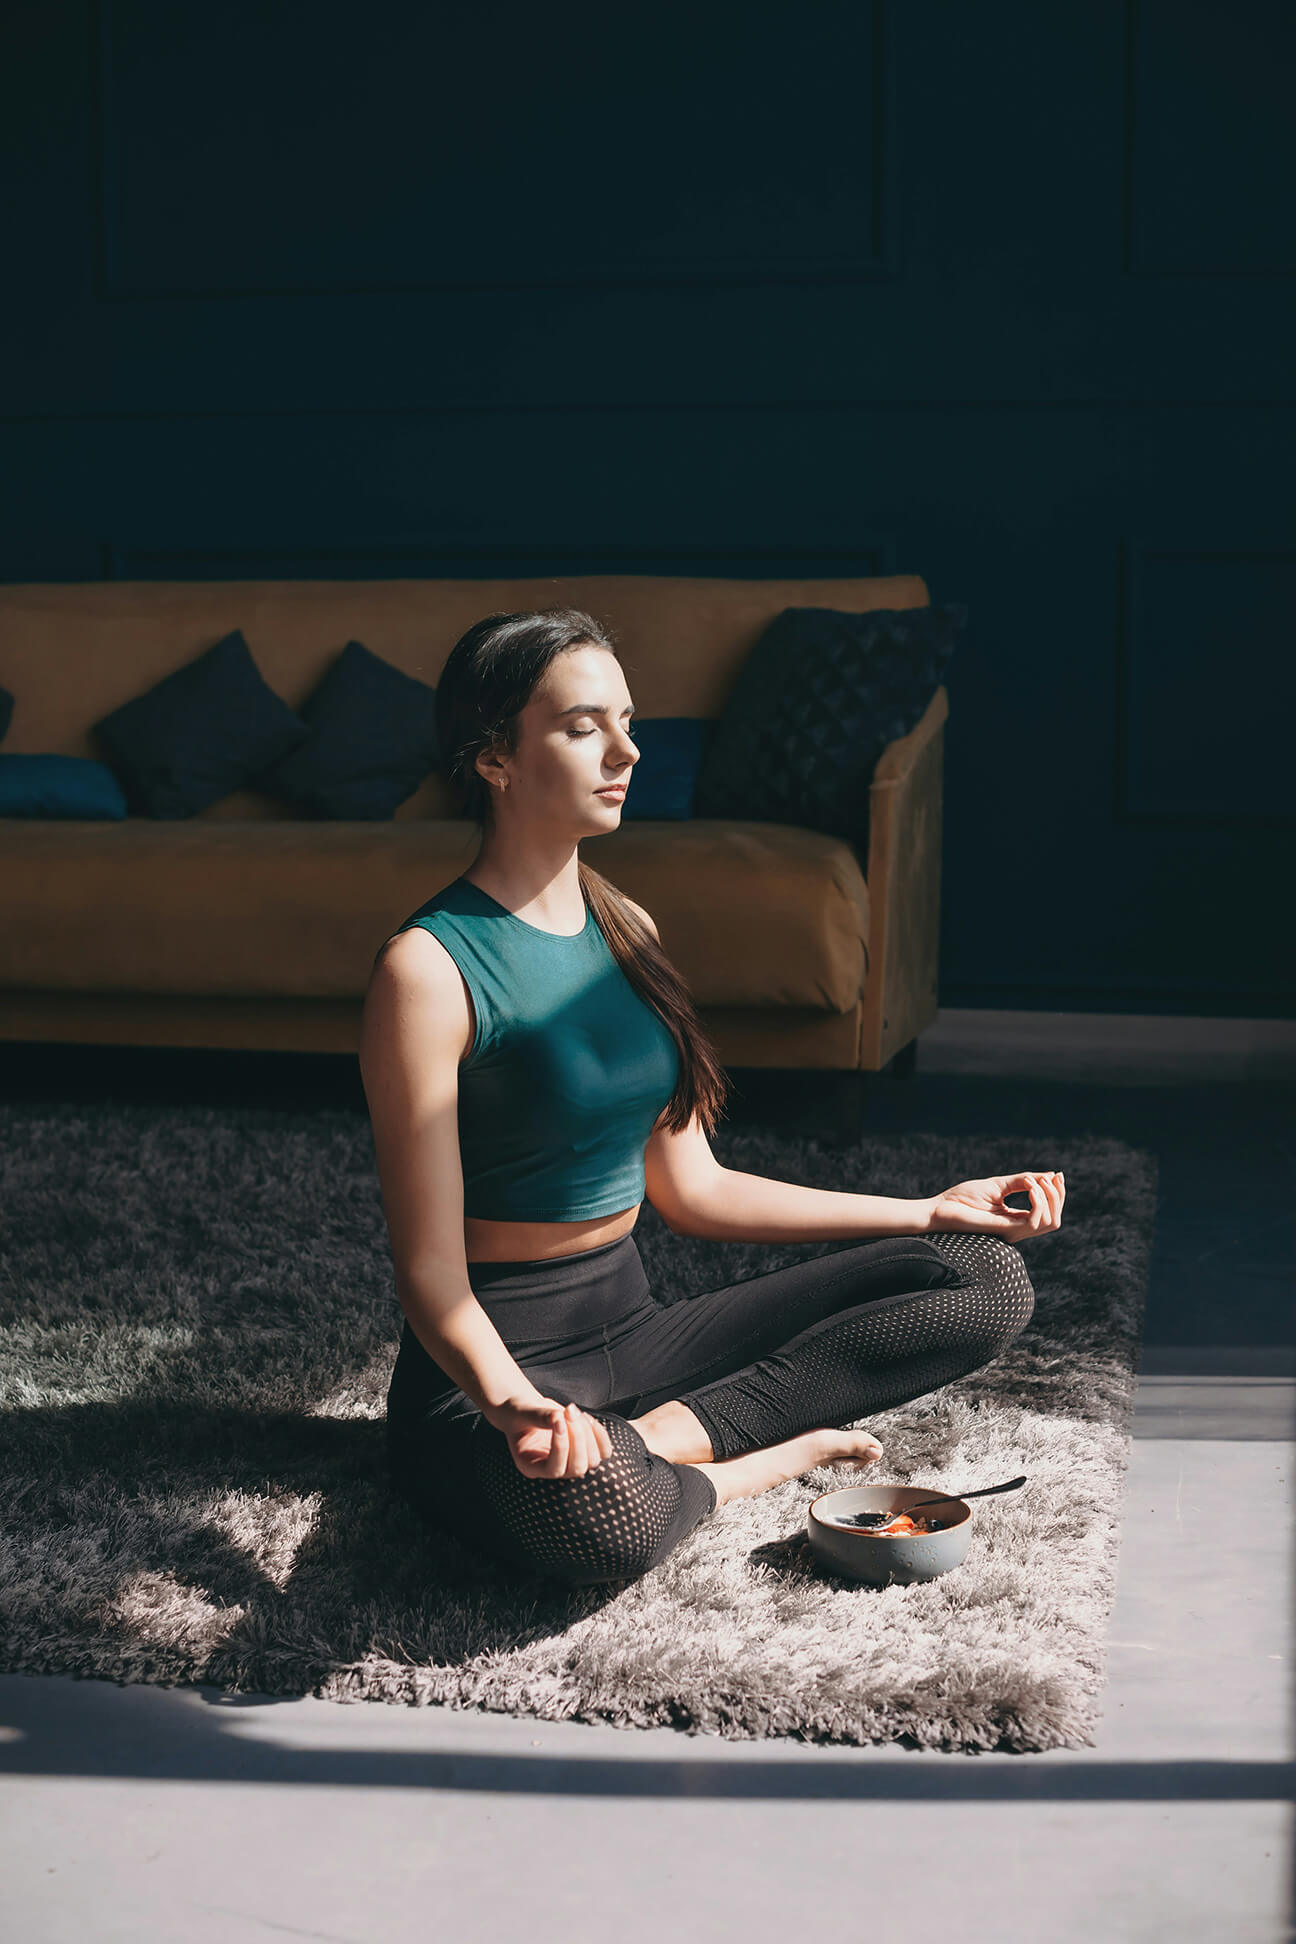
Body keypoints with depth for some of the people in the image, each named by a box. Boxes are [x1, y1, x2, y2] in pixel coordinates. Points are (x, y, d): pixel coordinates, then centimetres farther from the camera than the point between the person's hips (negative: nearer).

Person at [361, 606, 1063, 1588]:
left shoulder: (625, 928, 10)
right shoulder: (430, 967, -15)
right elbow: (431, 1273, -18)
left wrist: (932, 1210, 14)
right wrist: (513, 1406, -39)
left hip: (634, 1326, 8)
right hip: (498, 1359, -8)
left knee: (988, 1279, -5)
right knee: (602, 1521, -44)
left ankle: (659, 1435, -13)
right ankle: (764, 1457, -12)